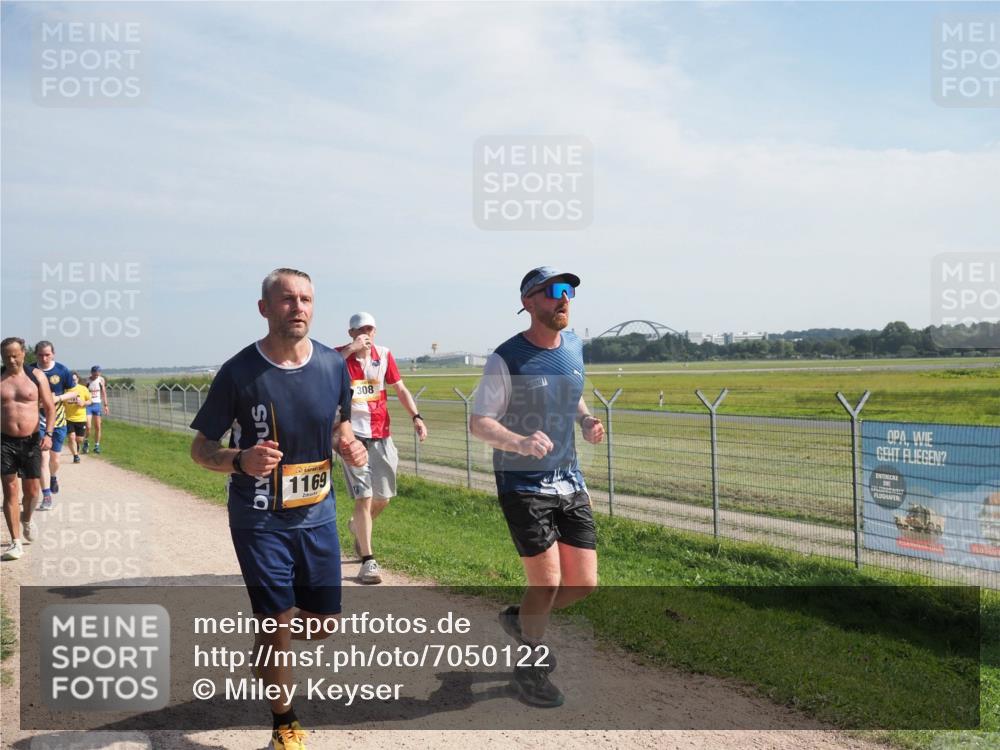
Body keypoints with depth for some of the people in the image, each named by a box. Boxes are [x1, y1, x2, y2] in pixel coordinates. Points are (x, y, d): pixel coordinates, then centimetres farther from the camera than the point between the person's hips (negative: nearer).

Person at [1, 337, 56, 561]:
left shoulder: (36, 376, 1)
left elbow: (50, 407, 2)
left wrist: (48, 434, -11)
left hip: (32, 441, 0)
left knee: (31, 490, 7)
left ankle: (26, 518, 40)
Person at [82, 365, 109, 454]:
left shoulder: (101, 380, 2)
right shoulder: (86, 381, -8)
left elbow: (104, 392, 10)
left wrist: (106, 405, 8)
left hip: (97, 404, 3)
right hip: (88, 405, -3)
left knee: (97, 427, 3)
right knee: (88, 427, -11)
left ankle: (97, 446, 14)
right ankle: (86, 442, 15)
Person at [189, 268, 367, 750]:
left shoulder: (333, 365, -4)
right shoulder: (239, 372, -15)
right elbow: (201, 447, -7)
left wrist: (348, 445, -10)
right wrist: (241, 460, -28)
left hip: (317, 514, 4)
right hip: (260, 520, -4)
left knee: (323, 622, 11)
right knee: (277, 625, 0)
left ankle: (269, 641, 45)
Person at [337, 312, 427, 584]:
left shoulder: (383, 354, 5)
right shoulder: (339, 355, -6)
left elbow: (400, 389, 10)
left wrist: (416, 417, -2)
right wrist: (351, 349, -31)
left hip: (381, 436, 5)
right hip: (353, 435, -4)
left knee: (383, 496, 11)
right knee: (364, 496, -8)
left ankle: (357, 526, 42)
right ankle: (368, 560, 2)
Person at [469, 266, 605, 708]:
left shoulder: (574, 347, 5)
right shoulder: (506, 360, -14)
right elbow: (478, 423, -13)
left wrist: (586, 420, -1)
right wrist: (520, 443, -32)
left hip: (569, 483, 6)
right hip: (523, 487, -6)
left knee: (584, 583, 7)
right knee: (546, 584, -3)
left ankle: (521, 619, 36)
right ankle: (531, 668, 24)